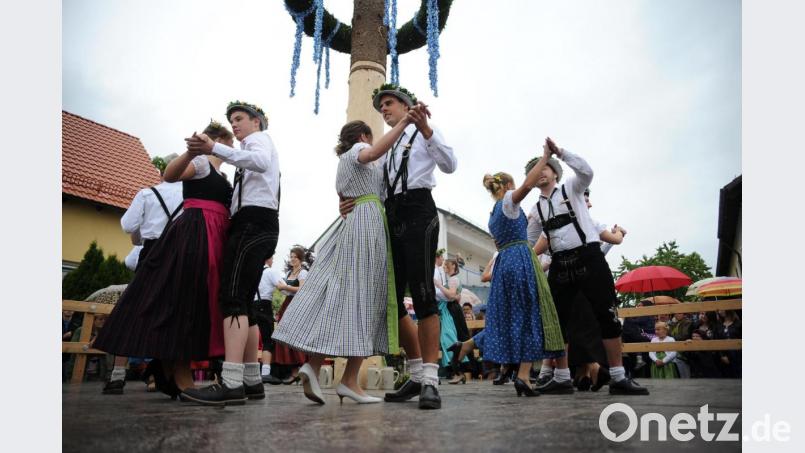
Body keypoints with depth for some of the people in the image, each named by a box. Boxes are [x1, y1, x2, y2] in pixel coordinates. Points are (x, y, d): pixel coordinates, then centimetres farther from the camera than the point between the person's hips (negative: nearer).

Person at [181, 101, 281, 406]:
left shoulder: (259, 138, 6)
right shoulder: (256, 145, 35)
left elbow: (261, 162, -21)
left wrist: (214, 149, -28)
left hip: (253, 221, -10)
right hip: (259, 224, 10)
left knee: (233, 296, -20)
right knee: (243, 300, 5)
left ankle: (231, 383, -28)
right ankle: (252, 380, 7)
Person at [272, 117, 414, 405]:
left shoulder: (343, 162, 31)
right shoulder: (358, 150, 5)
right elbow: (374, 154, -20)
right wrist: (404, 122, -21)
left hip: (349, 225, 8)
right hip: (368, 222, -8)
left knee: (340, 296, -2)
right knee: (363, 297, -10)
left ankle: (314, 365, -15)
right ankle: (349, 381, -11)